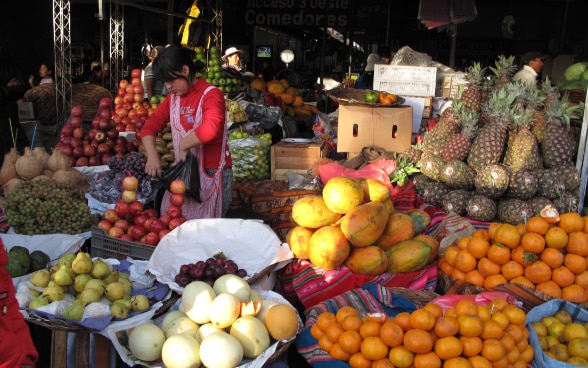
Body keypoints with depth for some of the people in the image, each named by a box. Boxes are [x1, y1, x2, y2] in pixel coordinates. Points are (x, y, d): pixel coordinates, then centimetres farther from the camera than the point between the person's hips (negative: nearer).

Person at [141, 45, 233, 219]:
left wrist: (183, 146, -19)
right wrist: (152, 156, -9)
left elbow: (210, 129, -33)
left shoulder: (211, 94, -14)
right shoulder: (173, 98, 8)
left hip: (212, 173, -6)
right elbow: (150, 127, 8)